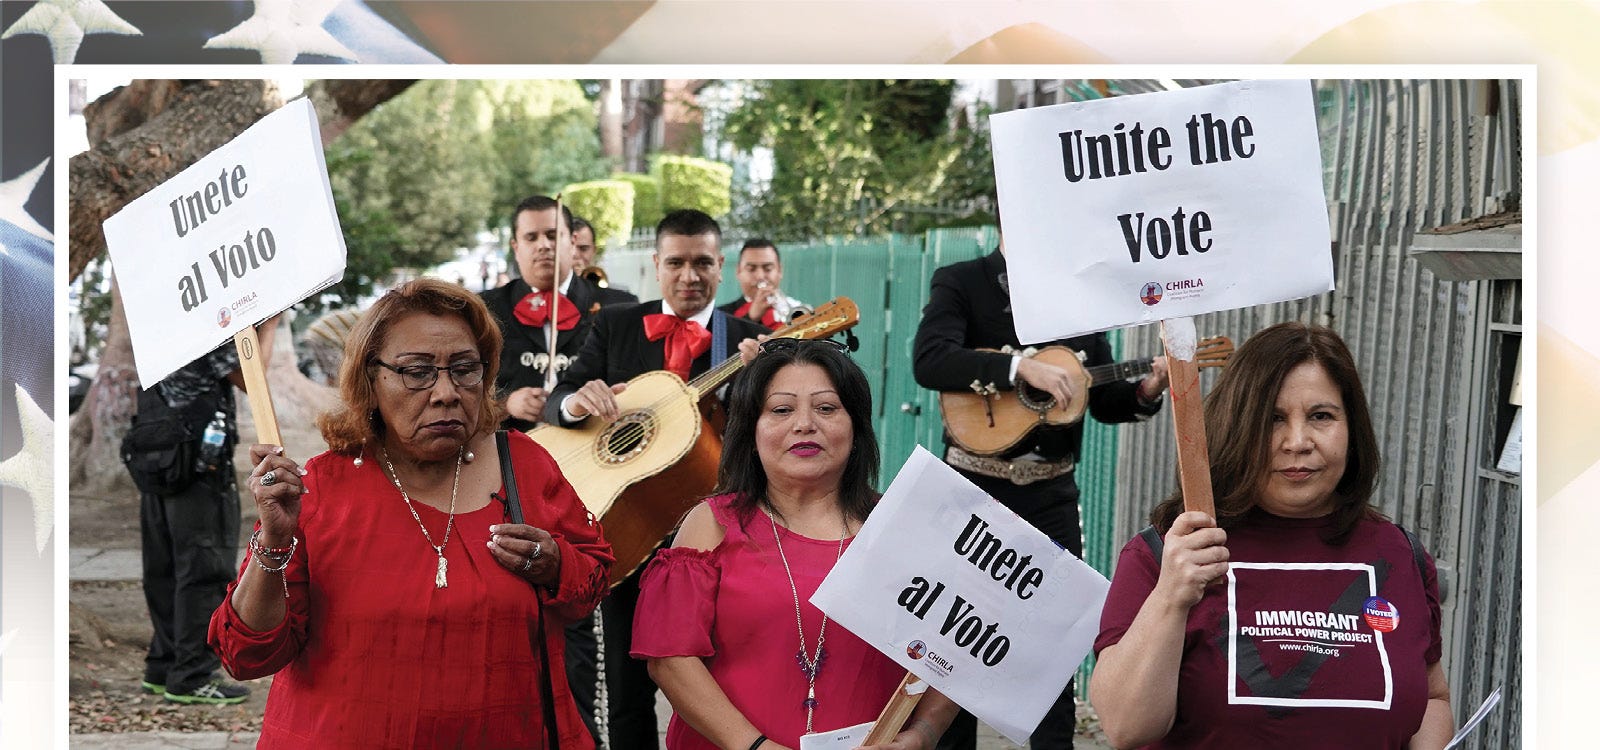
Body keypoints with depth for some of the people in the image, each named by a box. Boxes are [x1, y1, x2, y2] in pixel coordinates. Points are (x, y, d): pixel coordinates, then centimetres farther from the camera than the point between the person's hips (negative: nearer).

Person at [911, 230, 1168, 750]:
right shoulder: (960, 283, -5)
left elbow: (1103, 399, 10)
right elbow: (929, 361, -23)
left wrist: (1145, 390, -10)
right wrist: (1022, 367, -30)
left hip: (1051, 494, 3)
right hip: (974, 490, -3)